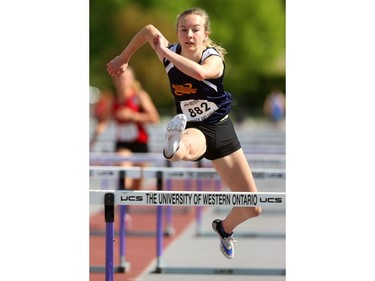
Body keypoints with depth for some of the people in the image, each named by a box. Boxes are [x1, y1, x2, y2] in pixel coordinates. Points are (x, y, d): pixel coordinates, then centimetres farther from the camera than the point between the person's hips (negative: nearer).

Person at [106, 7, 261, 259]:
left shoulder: (214, 59, -22)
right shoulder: (170, 54, -13)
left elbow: (199, 72, -48)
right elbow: (148, 30, 9)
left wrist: (165, 51, -41)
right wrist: (123, 58, 14)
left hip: (222, 129, 0)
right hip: (191, 129, 0)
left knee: (252, 209, 10)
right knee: (183, 148, -45)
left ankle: (225, 228, 39)